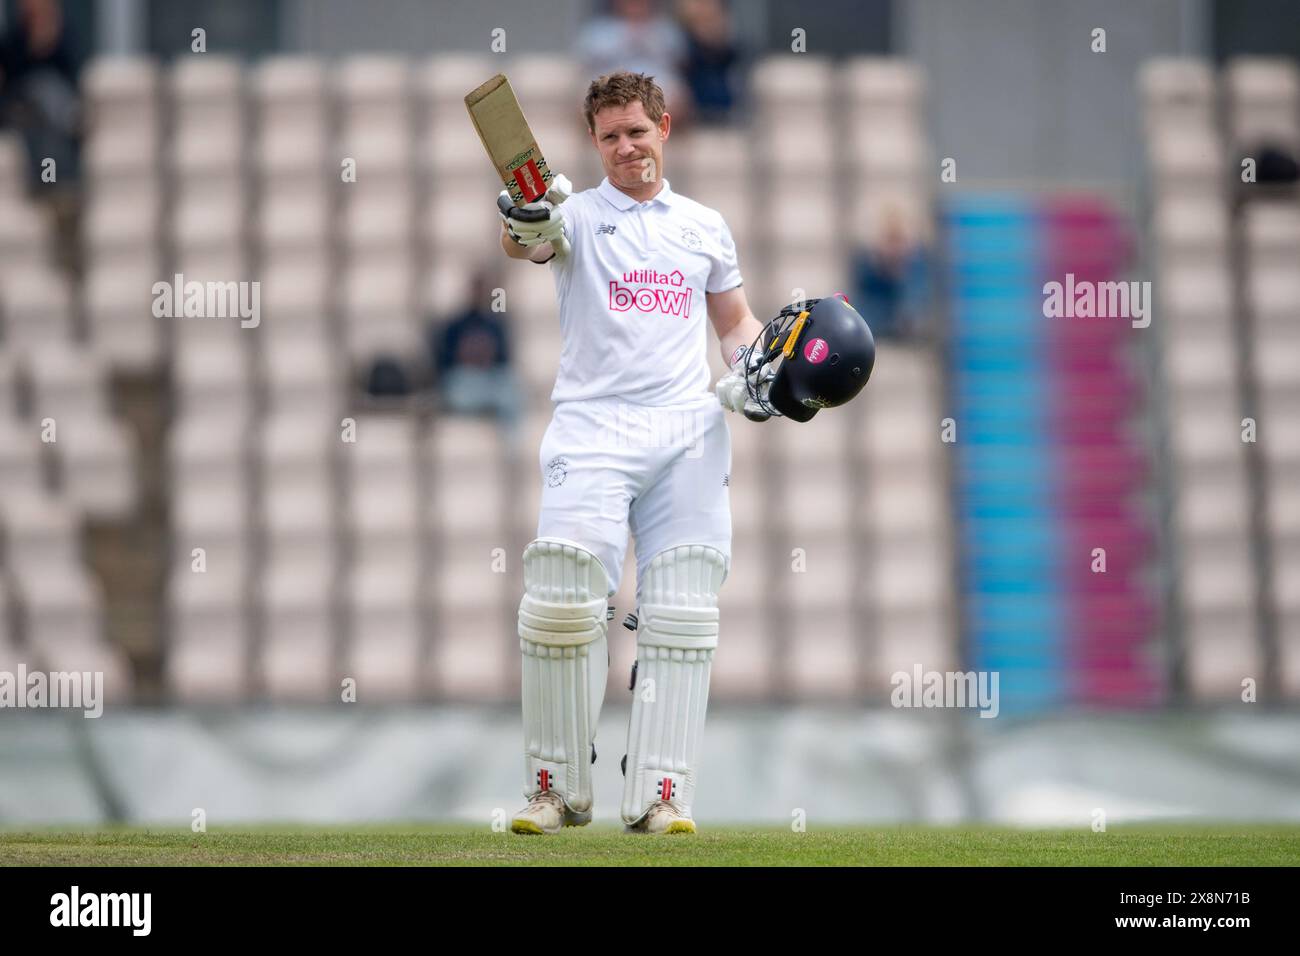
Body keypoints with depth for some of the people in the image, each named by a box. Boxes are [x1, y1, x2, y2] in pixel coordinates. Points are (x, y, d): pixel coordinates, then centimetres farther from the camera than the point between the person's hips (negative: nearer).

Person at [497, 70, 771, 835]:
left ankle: (660, 793, 0)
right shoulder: (577, 214, 5)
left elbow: (737, 320, 26)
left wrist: (755, 367, 4)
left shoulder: (704, 227, 17)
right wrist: (526, 222, -41)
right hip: (593, 427, -3)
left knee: (680, 614, -1)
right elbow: (522, 244, -17)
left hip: (689, 432, 3)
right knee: (564, 597, -14)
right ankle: (558, 789, -3)